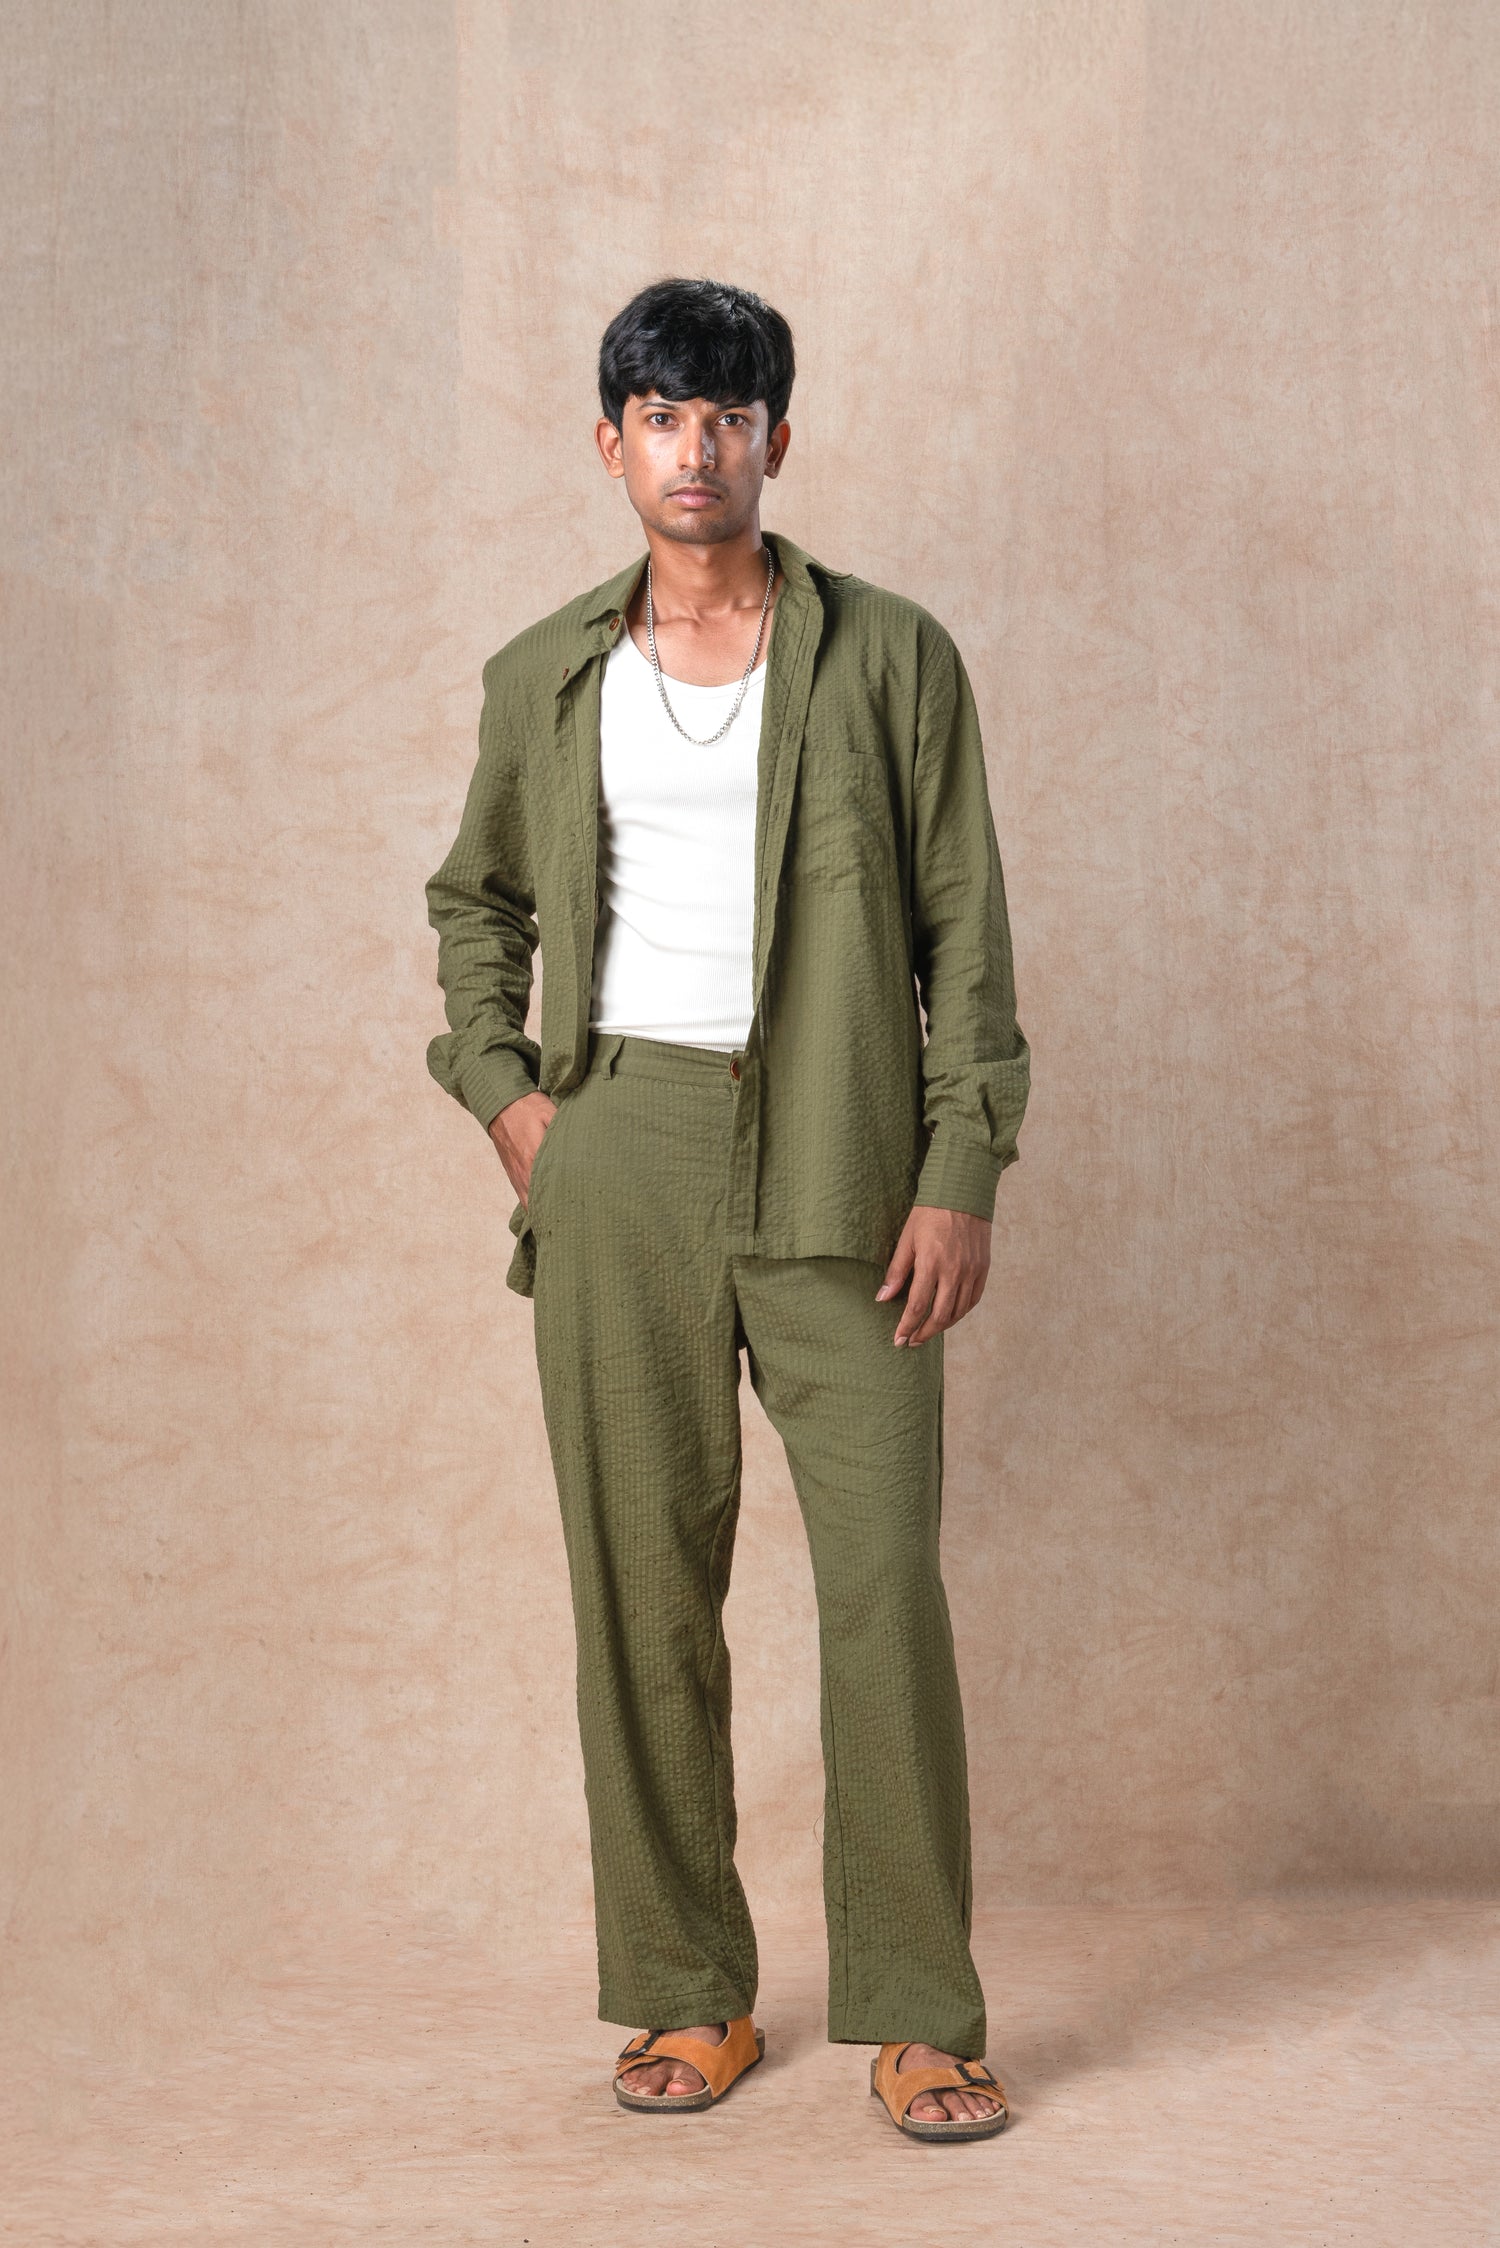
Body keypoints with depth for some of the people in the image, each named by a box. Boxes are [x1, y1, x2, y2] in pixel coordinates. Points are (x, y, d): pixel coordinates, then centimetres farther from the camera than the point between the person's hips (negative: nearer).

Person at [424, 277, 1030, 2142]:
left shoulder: (891, 656, 5)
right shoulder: (544, 678, 12)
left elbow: (964, 926, 3)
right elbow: (474, 897, 24)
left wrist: (964, 1169, -6)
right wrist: (500, 1087, 8)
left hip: (837, 1165, -2)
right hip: (616, 1152, 2)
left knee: (887, 1578, -6)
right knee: (641, 1586, 4)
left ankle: (915, 2018, 7)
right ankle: (687, 1997, 18)